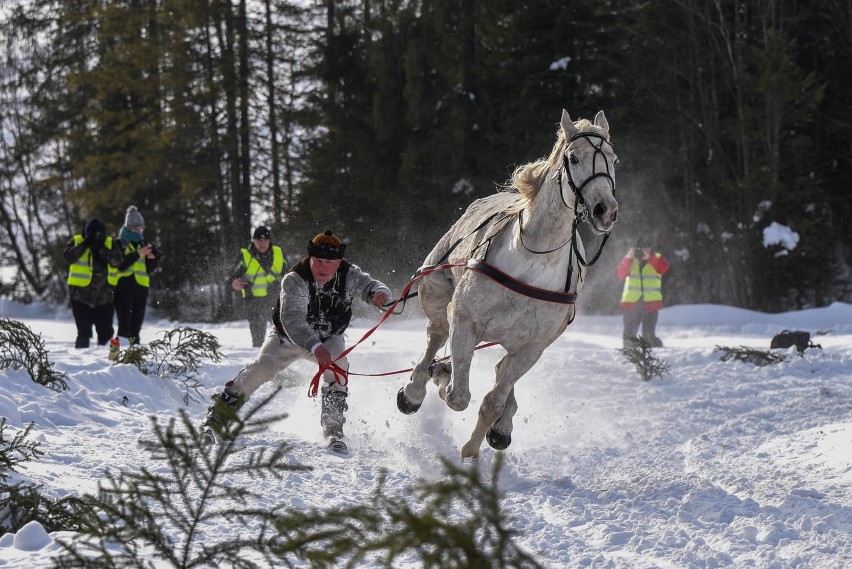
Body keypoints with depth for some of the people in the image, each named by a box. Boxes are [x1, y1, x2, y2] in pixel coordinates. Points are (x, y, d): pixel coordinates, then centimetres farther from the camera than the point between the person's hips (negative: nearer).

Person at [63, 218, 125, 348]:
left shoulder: (110, 243, 4)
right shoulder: (76, 241, 0)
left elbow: (118, 260, -13)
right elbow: (69, 256, -18)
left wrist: (101, 248, -23)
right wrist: (85, 245, -24)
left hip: (104, 297, 3)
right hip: (81, 296, -3)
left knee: (106, 332, 8)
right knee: (84, 332, -3)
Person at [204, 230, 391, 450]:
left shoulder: (348, 275, -20)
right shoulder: (294, 281, -33)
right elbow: (292, 320, -43)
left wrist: (379, 293, -46)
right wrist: (315, 347, -57)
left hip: (328, 338, 2)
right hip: (288, 336, -2)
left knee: (337, 366, -27)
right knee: (261, 368, -19)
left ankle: (333, 429, -19)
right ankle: (216, 419, -9)